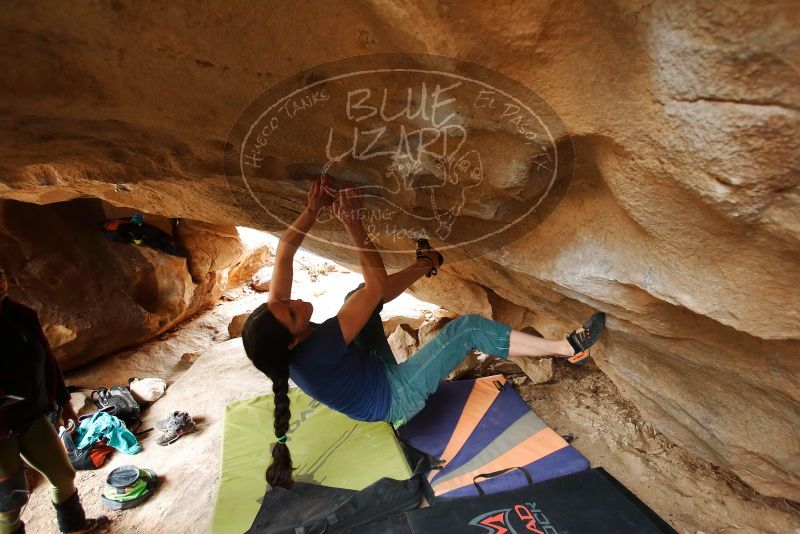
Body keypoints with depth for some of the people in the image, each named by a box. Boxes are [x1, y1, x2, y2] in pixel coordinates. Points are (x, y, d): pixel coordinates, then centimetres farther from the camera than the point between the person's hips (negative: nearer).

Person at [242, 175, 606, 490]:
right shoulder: (316, 351, -40)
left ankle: (425, 264, 22)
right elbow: (378, 285, -38)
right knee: (468, 328, -16)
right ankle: (567, 348, 0)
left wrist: (313, 209, -20)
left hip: (371, 374, 8)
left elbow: (283, 254, -12)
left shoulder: (277, 328, -18)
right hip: (396, 397, -8)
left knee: (358, 296, 3)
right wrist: (351, 222, -36)